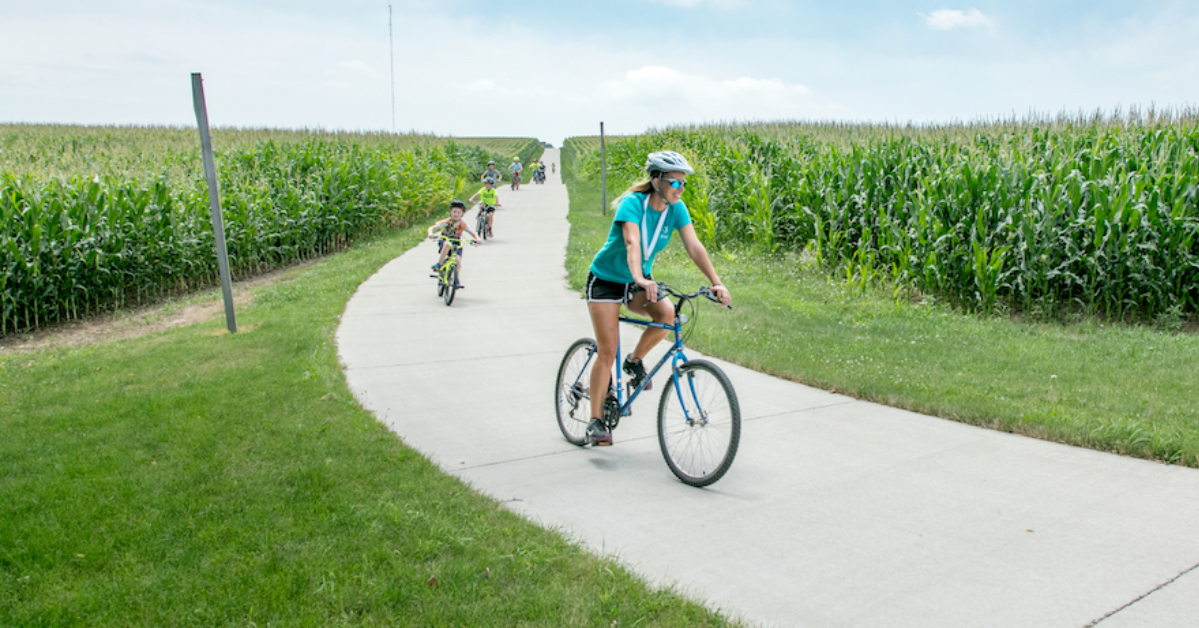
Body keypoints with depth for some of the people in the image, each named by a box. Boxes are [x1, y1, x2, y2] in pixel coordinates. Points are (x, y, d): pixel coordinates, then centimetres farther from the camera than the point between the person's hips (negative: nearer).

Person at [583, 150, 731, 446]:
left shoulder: (676, 209, -10)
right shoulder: (632, 203, -26)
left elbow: (694, 247, -16)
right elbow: (632, 243, -42)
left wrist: (716, 283, -28)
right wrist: (640, 279, -59)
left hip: (638, 283, 5)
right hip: (606, 280, -5)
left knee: (667, 313, -26)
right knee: (608, 351, -11)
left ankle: (635, 361, 2)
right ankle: (595, 421, 2)